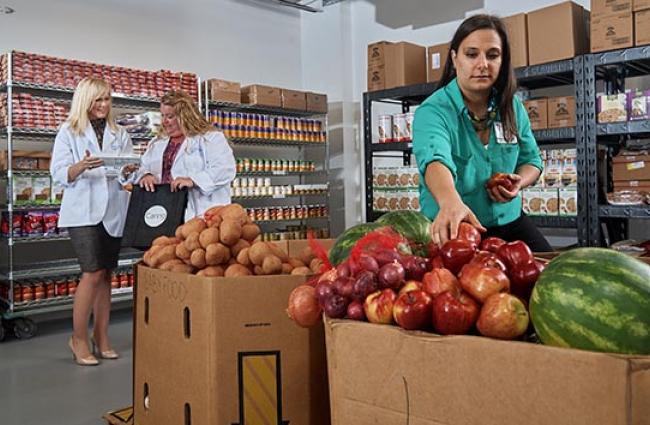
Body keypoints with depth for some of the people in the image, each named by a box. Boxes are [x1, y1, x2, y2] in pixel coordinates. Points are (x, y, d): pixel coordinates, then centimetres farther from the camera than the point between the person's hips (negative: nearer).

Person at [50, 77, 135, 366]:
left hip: (113, 211, 4)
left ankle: (101, 336, 17)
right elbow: (59, 173, -5)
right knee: (93, 273, -11)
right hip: (83, 210, -4)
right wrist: (82, 166, -24)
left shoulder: (119, 135, 13)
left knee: (105, 274, 8)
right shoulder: (68, 132, 4)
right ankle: (78, 337, 5)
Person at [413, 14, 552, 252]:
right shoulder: (432, 111, -18)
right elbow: (435, 159, -39)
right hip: (453, 231, -5)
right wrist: (450, 203, -61)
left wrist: (520, 181, -12)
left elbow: (531, 160, 13)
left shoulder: (513, 107, 1)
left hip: (509, 222, 5)